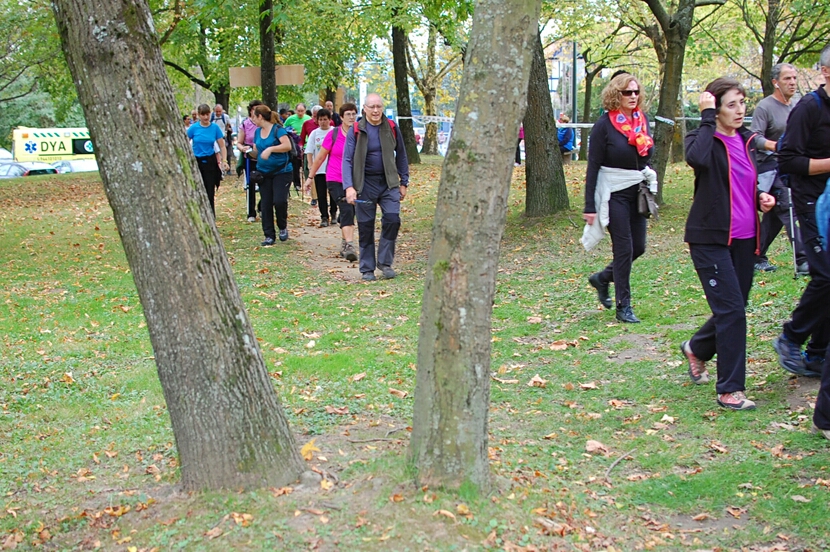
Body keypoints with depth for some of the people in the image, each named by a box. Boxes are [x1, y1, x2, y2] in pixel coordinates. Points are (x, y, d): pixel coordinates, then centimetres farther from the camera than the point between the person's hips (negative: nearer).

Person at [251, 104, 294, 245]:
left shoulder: (277, 129, -11)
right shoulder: (257, 132, 10)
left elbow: (288, 145, -25)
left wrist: (270, 149, -30)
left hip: (281, 171, -6)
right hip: (264, 173, 6)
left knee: (279, 201, -18)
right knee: (266, 205, 3)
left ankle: (283, 227, 9)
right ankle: (269, 236, 10)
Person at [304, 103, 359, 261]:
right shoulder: (333, 135, -3)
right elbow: (320, 157, 6)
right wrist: (310, 177, 9)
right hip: (335, 180, -3)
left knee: (350, 212, 8)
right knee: (347, 210, -18)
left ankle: (344, 245, 23)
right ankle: (349, 245, -24)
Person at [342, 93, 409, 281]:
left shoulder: (391, 128, 3)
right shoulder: (356, 131, -4)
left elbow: (401, 156, 11)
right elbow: (347, 160, -7)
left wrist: (403, 182, 9)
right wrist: (349, 187, -17)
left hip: (389, 183, 2)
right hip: (365, 184, -1)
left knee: (392, 219, -13)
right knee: (366, 227, 3)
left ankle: (385, 262, 3)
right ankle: (367, 269, 14)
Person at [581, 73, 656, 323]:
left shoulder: (642, 119, 7)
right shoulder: (604, 124, -10)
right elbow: (593, 166, -10)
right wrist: (589, 206, -13)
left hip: (638, 191, 6)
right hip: (614, 193, -6)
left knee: (638, 247, 7)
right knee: (624, 248, -4)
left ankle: (602, 278, 32)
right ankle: (623, 307, 7)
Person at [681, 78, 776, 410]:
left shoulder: (746, 141, 11)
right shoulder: (704, 139, -9)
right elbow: (698, 159, -35)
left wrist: (762, 198, 3)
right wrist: (707, 118, -24)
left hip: (744, 238, 7)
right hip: (711, 238, -7)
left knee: (734, 309, 14)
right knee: (731, 310, -10)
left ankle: (696, 348, 41)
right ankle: (729, 389, -1)